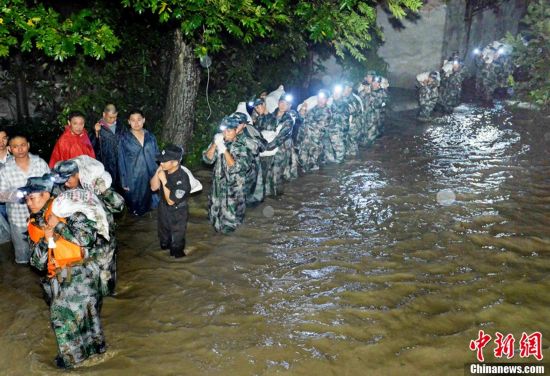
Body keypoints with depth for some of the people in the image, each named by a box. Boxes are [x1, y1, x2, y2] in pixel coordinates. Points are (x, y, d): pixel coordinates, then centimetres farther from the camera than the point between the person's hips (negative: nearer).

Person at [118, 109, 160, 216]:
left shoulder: (151, 137, 4)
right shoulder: (124, 138, -5)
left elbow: (157, 157, 8)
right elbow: (121, 161, -5)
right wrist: (124, 182, -8)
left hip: (150, 177, 3)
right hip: (133, 178, -2)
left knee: (147, 204, 11)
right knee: (134, 205, 9)